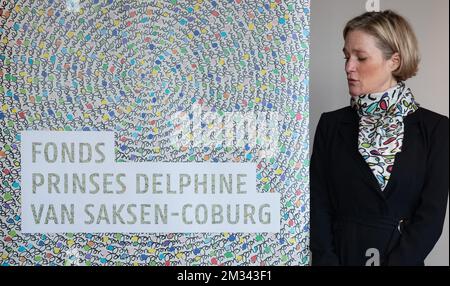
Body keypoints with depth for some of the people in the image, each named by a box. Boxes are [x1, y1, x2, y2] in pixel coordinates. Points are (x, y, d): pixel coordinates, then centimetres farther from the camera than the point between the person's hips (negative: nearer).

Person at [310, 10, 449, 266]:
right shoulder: (332, 124, -1)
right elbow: (319, 207, -4)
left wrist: (393, 261, -19)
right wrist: (326, 260, -17)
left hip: (404, 256, -1)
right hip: (339, 254, 1)